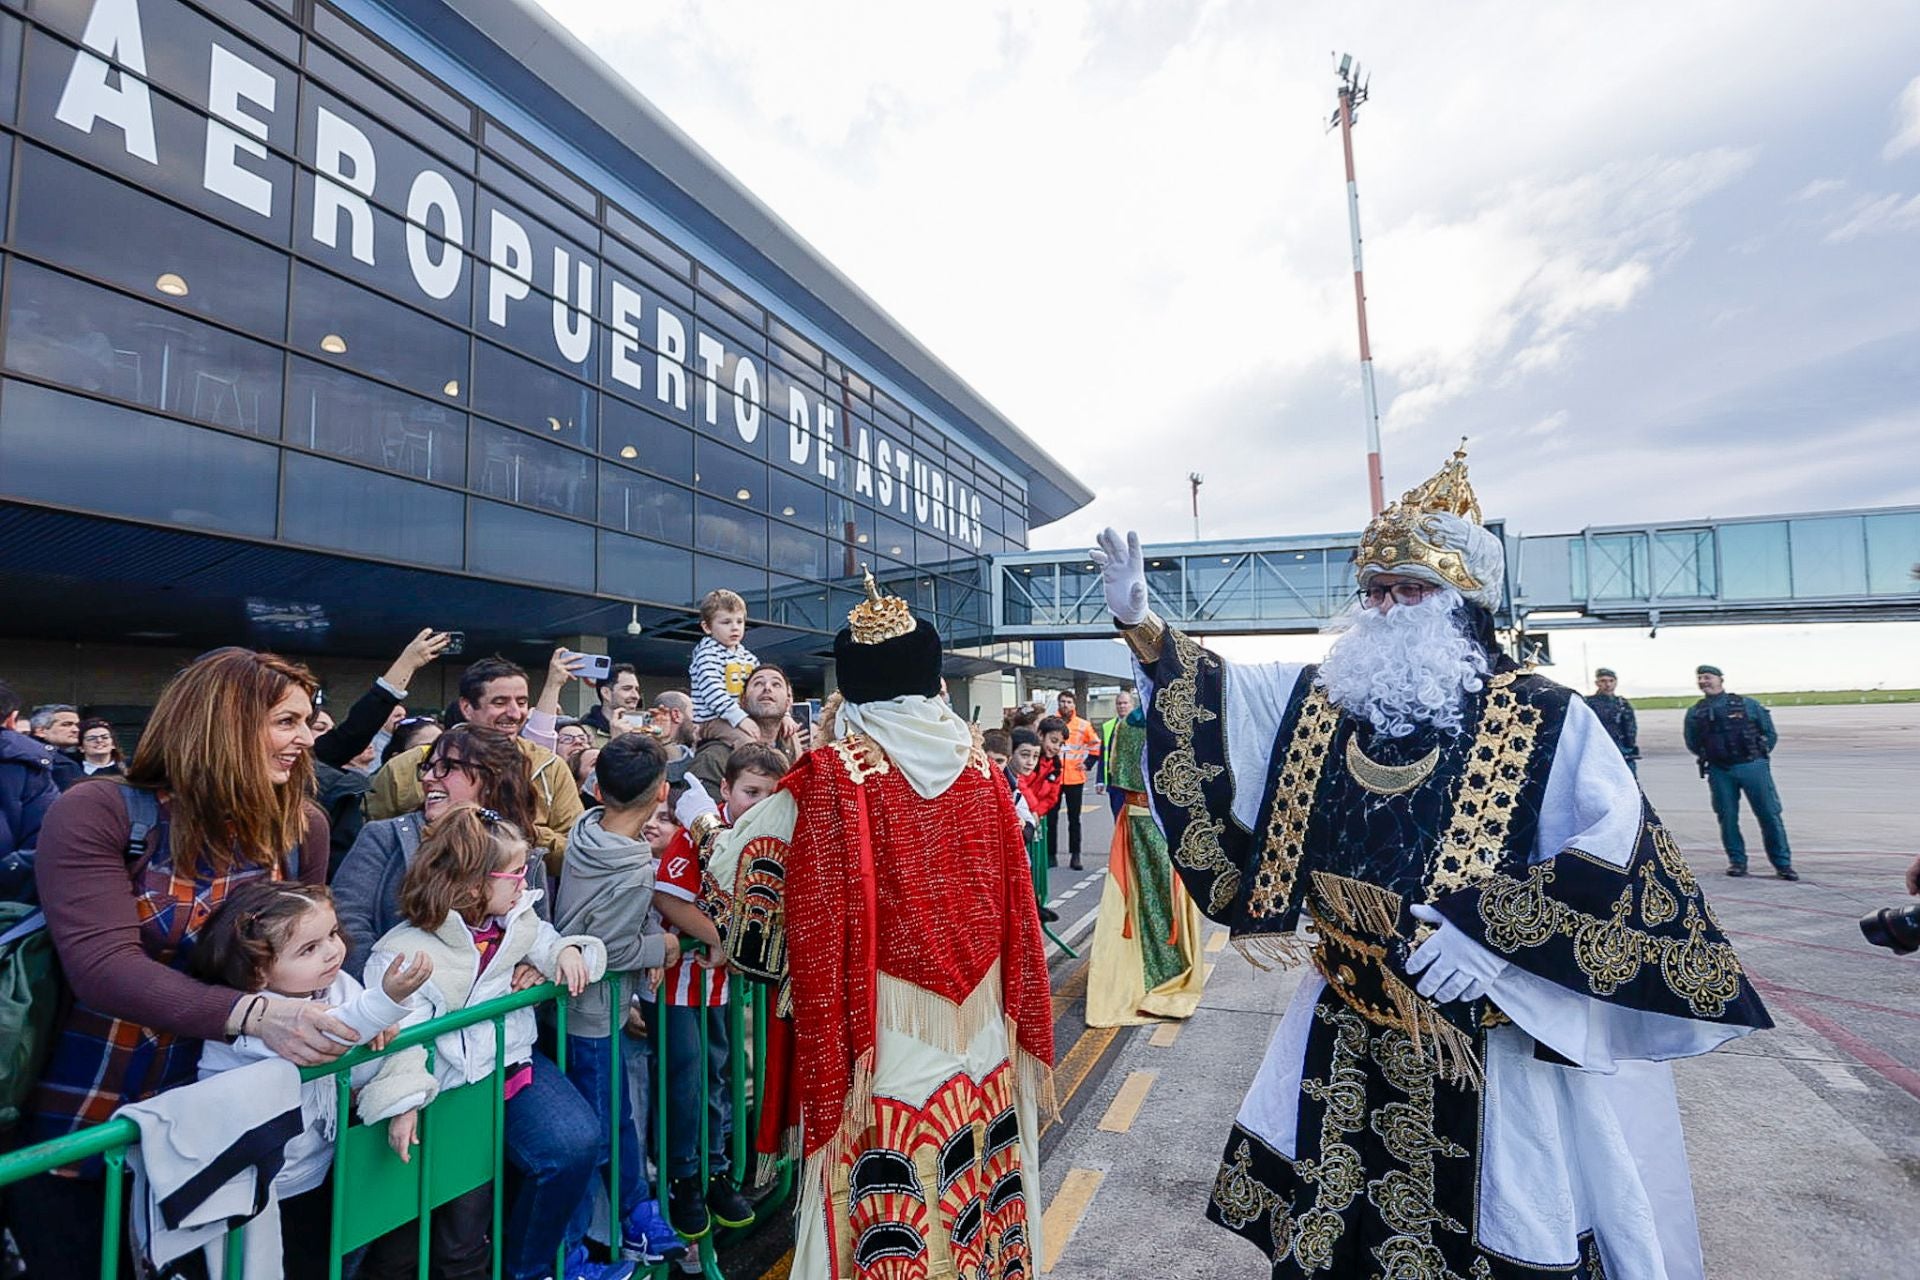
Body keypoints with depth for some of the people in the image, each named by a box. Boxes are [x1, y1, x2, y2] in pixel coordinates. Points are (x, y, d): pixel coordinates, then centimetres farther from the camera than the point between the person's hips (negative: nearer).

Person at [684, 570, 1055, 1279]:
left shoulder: (831, 775, -15)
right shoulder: (975, 763, -4)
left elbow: (741, 856, -2)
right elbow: (1009, 886, 6)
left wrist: (701, 822, 17)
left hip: (878, 1028, -4)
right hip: (976, 1017, 4)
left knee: (886, 1160, 12)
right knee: (970, 1153, 21)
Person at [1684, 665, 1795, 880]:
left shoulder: (1747, 704, 7)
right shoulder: (1695, 712, 10)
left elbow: (1770, 733, 10)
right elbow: (1692, 744, 15)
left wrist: (1760, 754, 4)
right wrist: (1709, 757, 6)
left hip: (1753, 767, -1)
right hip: (1719, 772, 1)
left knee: (1770, 815, 0)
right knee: (1727, 818, 3)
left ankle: (1782, 863, 9)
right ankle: (1737, 861, 14)